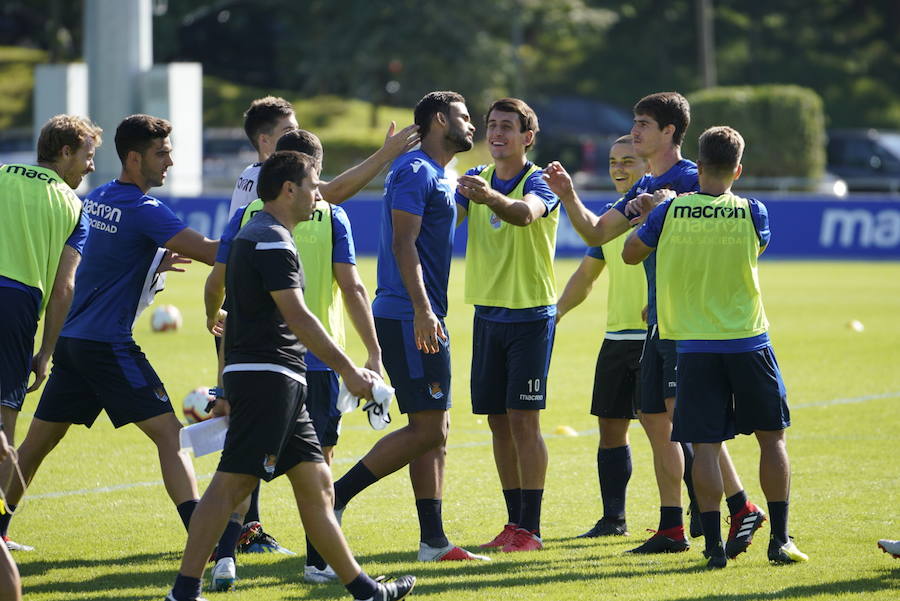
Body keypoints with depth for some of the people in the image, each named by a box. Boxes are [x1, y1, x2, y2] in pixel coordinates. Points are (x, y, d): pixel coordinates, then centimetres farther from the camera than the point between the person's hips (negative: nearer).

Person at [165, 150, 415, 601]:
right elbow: (297, 317, -18)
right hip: (267, 374, -11)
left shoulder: (255, 235, 21)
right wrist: (348, 371, -15)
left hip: (280, 381, 11)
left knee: (316, 485, 11)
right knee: (232, 483, -12)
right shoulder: (271, 240, -12)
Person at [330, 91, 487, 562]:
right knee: (427, 428, -12)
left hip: (423, 319, 10)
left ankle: (433, 541, 10)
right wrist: (421, 310, -26)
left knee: (435, 429, 9)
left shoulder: (437, 177, 20)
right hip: (408, 317, -10)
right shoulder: (416, 171, -11)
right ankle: (334, 497, -7)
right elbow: (404, 242, -19)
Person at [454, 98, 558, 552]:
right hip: (488, 313, 6)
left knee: (523, 419, -8)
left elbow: (526, 213, -33)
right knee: (498, 421, 7)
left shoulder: (539, 182, -10)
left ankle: (531, 529, -5)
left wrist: (491, 197, -53)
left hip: (531, 314, -6)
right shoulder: (475, 179, 9)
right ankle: (514, 522, 15)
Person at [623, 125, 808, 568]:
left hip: (695, 345, 0)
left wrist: (644, 214, 25)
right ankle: (780, 540, 10)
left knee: (704, 446, 1)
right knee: (771, 438, 11)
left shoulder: (670, 212, -4)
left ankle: (714, 544, -3)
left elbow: (630, 254, 9)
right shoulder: (752, 213, -4)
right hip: (748, 342, 0)